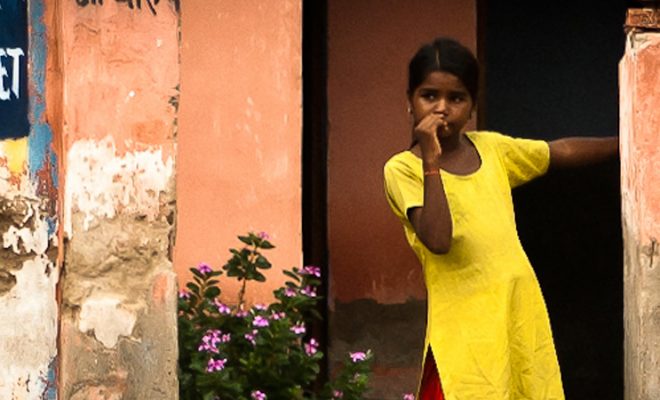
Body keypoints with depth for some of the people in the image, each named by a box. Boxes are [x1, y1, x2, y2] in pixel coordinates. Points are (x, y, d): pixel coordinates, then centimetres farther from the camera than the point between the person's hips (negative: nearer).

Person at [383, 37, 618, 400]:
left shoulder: (491, 148, 10)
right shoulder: (403, 169, -5)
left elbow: (562, 152, 25)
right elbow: (438, 240, -20)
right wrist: (431, 162, -22)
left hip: (523, 317, 6)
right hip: (464, 328, -6)